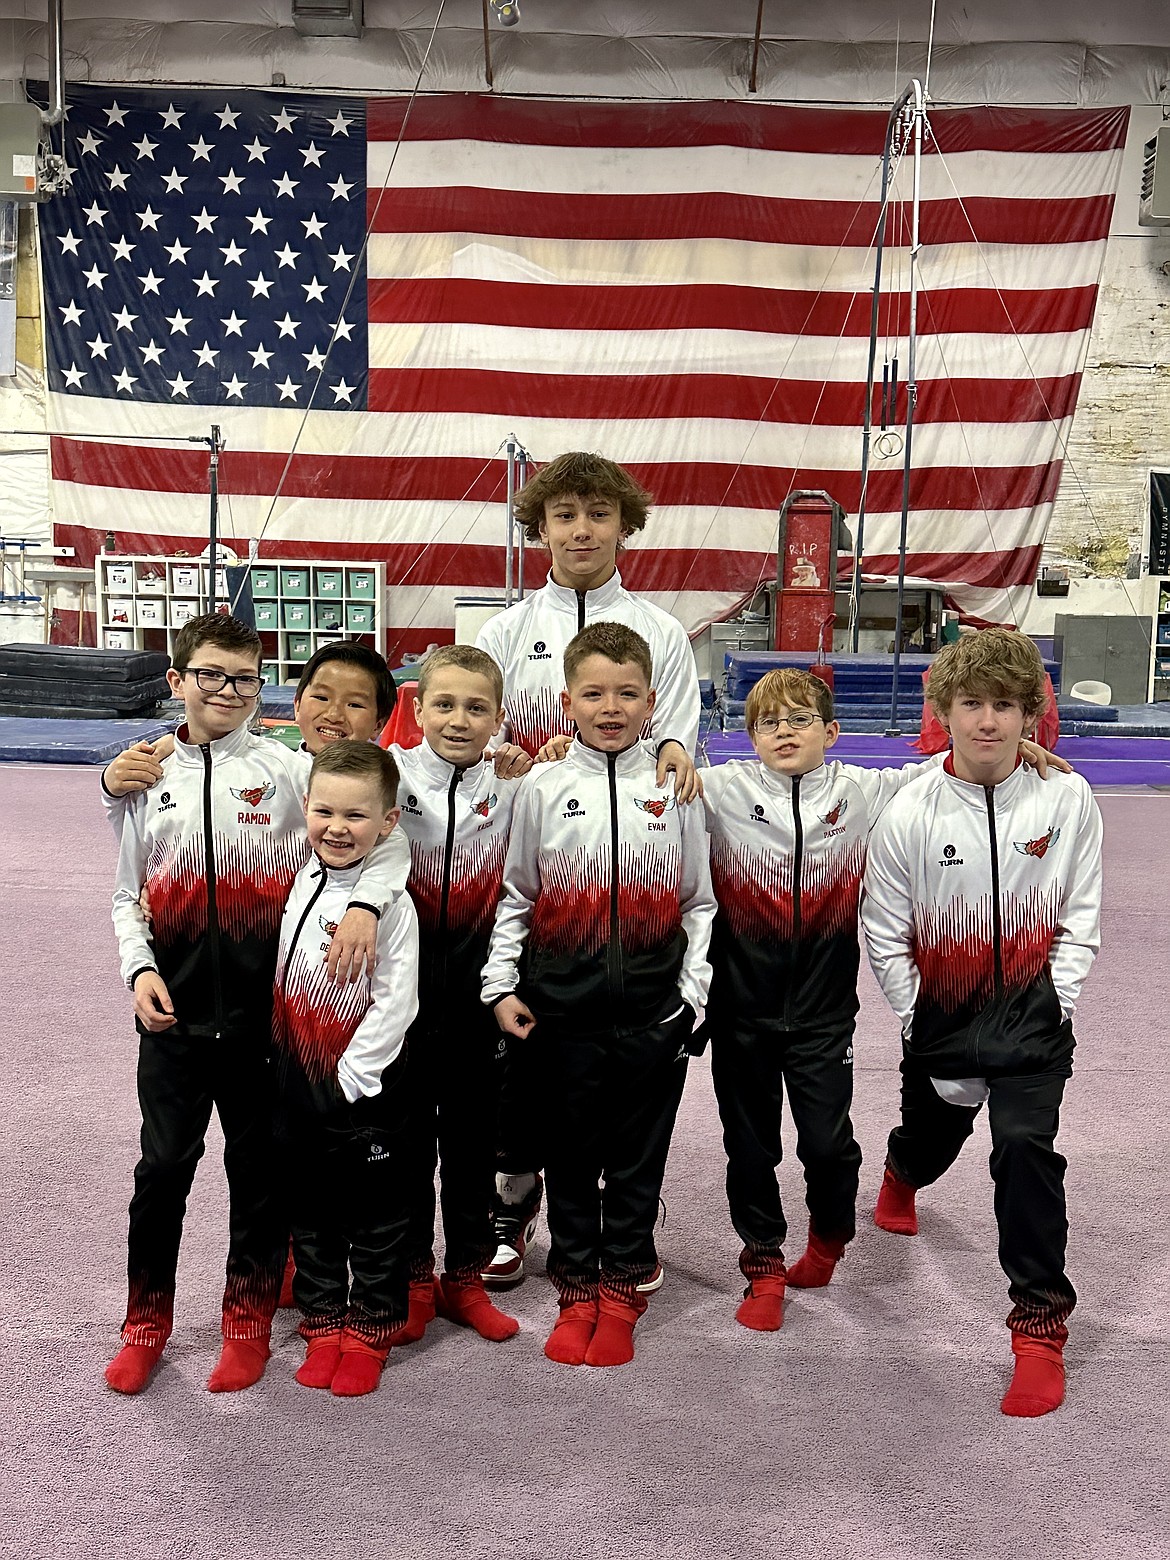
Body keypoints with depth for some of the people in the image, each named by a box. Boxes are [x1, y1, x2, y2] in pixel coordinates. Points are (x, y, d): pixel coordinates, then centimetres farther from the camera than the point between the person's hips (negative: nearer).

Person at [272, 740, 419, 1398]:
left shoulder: (392, 902, -18)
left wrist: (349, 1077, -18)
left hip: (363, 1086, -6)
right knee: (310, 1211, 17)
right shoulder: (300, 881, 1)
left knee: (375, 1218, 10)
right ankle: (324, 1324, 32)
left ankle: (370, 1331, 26)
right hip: (296, 1079, 6)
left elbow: (396, 1003, -20)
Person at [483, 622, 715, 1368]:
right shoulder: (544, 789, 1)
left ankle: (622, 1290, 26)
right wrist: (501, 986, 0)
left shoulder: (675, 792, 2)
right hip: (562, 1011, 0)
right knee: (570, 1154, 10)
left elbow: (701, 903, 6)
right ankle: (578, 1290, 27)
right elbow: (514, 895, 6)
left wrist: (693, 992, -1)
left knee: (639, 1158, 9)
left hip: (653, 1013, 0)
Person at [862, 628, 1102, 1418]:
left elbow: (1081, 916, -3)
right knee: (933, 1132, 22)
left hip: (1031, 1008, -1)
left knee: (1026, 1144, -18)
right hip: (940, 1012, 2)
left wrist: (1056, 1009, -8)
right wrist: (920, 1022, -7)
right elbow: (885, 935, -6)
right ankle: (903, 1173, 63)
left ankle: (1040, 1324, -2)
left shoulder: (1067, 800, -11)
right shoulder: (911, 813, -13)